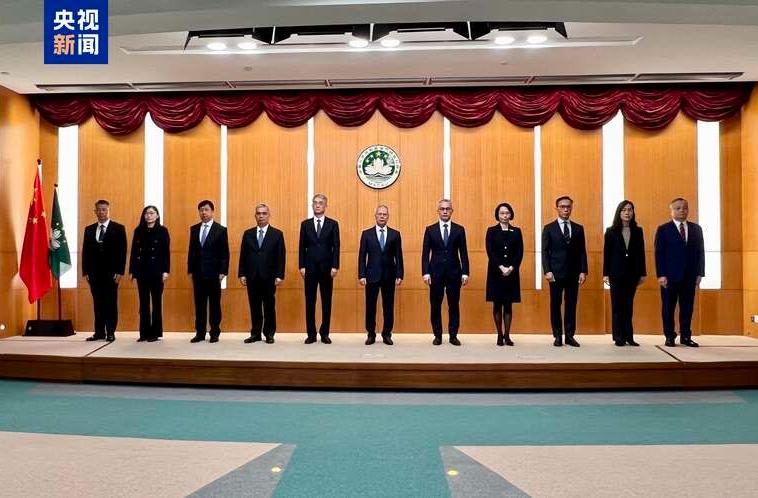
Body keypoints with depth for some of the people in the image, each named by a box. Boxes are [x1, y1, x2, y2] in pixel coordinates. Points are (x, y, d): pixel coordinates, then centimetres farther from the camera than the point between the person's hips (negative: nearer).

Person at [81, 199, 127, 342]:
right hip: (94, 272, 3)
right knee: (97, 303, 6)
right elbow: (85, 251, 12)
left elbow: (122, 251, -3)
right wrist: (85, 271, 4)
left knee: (111, 303, 0)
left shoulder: (118, 228, 1)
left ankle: (110, 332, 5)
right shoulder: (89, 229, 13)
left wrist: (119, 272, -10)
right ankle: (99, 332, 11)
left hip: (111, 272, -3)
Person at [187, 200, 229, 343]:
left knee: (214, 304, 4)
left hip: (213, 273, -3)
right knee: (199, 304, 6)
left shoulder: (221, 230, -1)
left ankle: (215, 333, 11)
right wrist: (190, 269, 6)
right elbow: (191, 250, 11)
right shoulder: (194, 229, 10)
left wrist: (223, 272, -10)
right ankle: (200, 333, 13)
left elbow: (225, 253, -3)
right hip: (198, 273, 3)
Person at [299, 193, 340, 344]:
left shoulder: (333, 224, 4)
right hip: (310, 268, 1)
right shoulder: (305, 224, 8)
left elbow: (336, 247, 0)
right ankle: (311, 334, 11)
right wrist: (301, 266, -2)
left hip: (326, 268, -1)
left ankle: (325, 333, 12)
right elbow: (302, 247, 5)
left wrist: (335, 267, -7)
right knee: (310, 302, 3)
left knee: (326, 302, 4)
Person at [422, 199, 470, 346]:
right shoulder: (430, 230, 5)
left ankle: (453, 335, 13)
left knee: (454, 306, 4)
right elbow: (425, 253, 2)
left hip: (454, 273, 0)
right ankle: (437, 335, 13)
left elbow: (463, 253, 5)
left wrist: (465, 273, -2)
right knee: (435, 306, 3)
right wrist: (425, 273, -7)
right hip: (436, 273, 0)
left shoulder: (459, 230, 6)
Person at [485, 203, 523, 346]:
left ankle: (507, 336, 7)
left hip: (512, 272, 1)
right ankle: (500, 335, 8)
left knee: (508, 305, 3)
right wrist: (501, 267, -14)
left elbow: (520, 253, 2)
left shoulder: (516, 231, 8)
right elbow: (490, 252, -5)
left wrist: (511, 268, -12)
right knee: (497, 305, 2)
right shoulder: (491, 231, 3)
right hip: (496, 272, -1)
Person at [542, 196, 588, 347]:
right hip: (556, 273, -2)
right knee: (555, 305, 3)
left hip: (573, 273, 2)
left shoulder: (578, 228, 10)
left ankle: (570, 335, 12)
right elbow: (545, 251, -1)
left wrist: (583, 271, -1)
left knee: (571, 305, 5)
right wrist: (547, 271, -11)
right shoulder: (549, 228, 3)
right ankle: (557, 336, 11)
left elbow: (582, 251, 8)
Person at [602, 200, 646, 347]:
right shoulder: (611, 231, 1)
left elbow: (641, 252, 6)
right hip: (616, 273, -2)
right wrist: (605, 274, -5)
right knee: (617, 306, 1)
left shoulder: (637, 231, 7)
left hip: (632, 272, 2)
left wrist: (642, 273, 3)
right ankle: (618, 337, 5)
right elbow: (606, 253, 0)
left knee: (628, 305, 5)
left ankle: (628, 336, 9)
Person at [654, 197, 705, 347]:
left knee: (687, 307, 5)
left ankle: (685, 336, 13)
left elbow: (700, 252, 10)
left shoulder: (696, 229, 11)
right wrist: (661, 275, -11)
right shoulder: (663, 229, 1)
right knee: (668, 308, 2)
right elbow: (659, 254, -4)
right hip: (670, 276, -3)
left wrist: (700, 273, 2)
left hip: (690, 276, 3)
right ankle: (670, 337, 10)